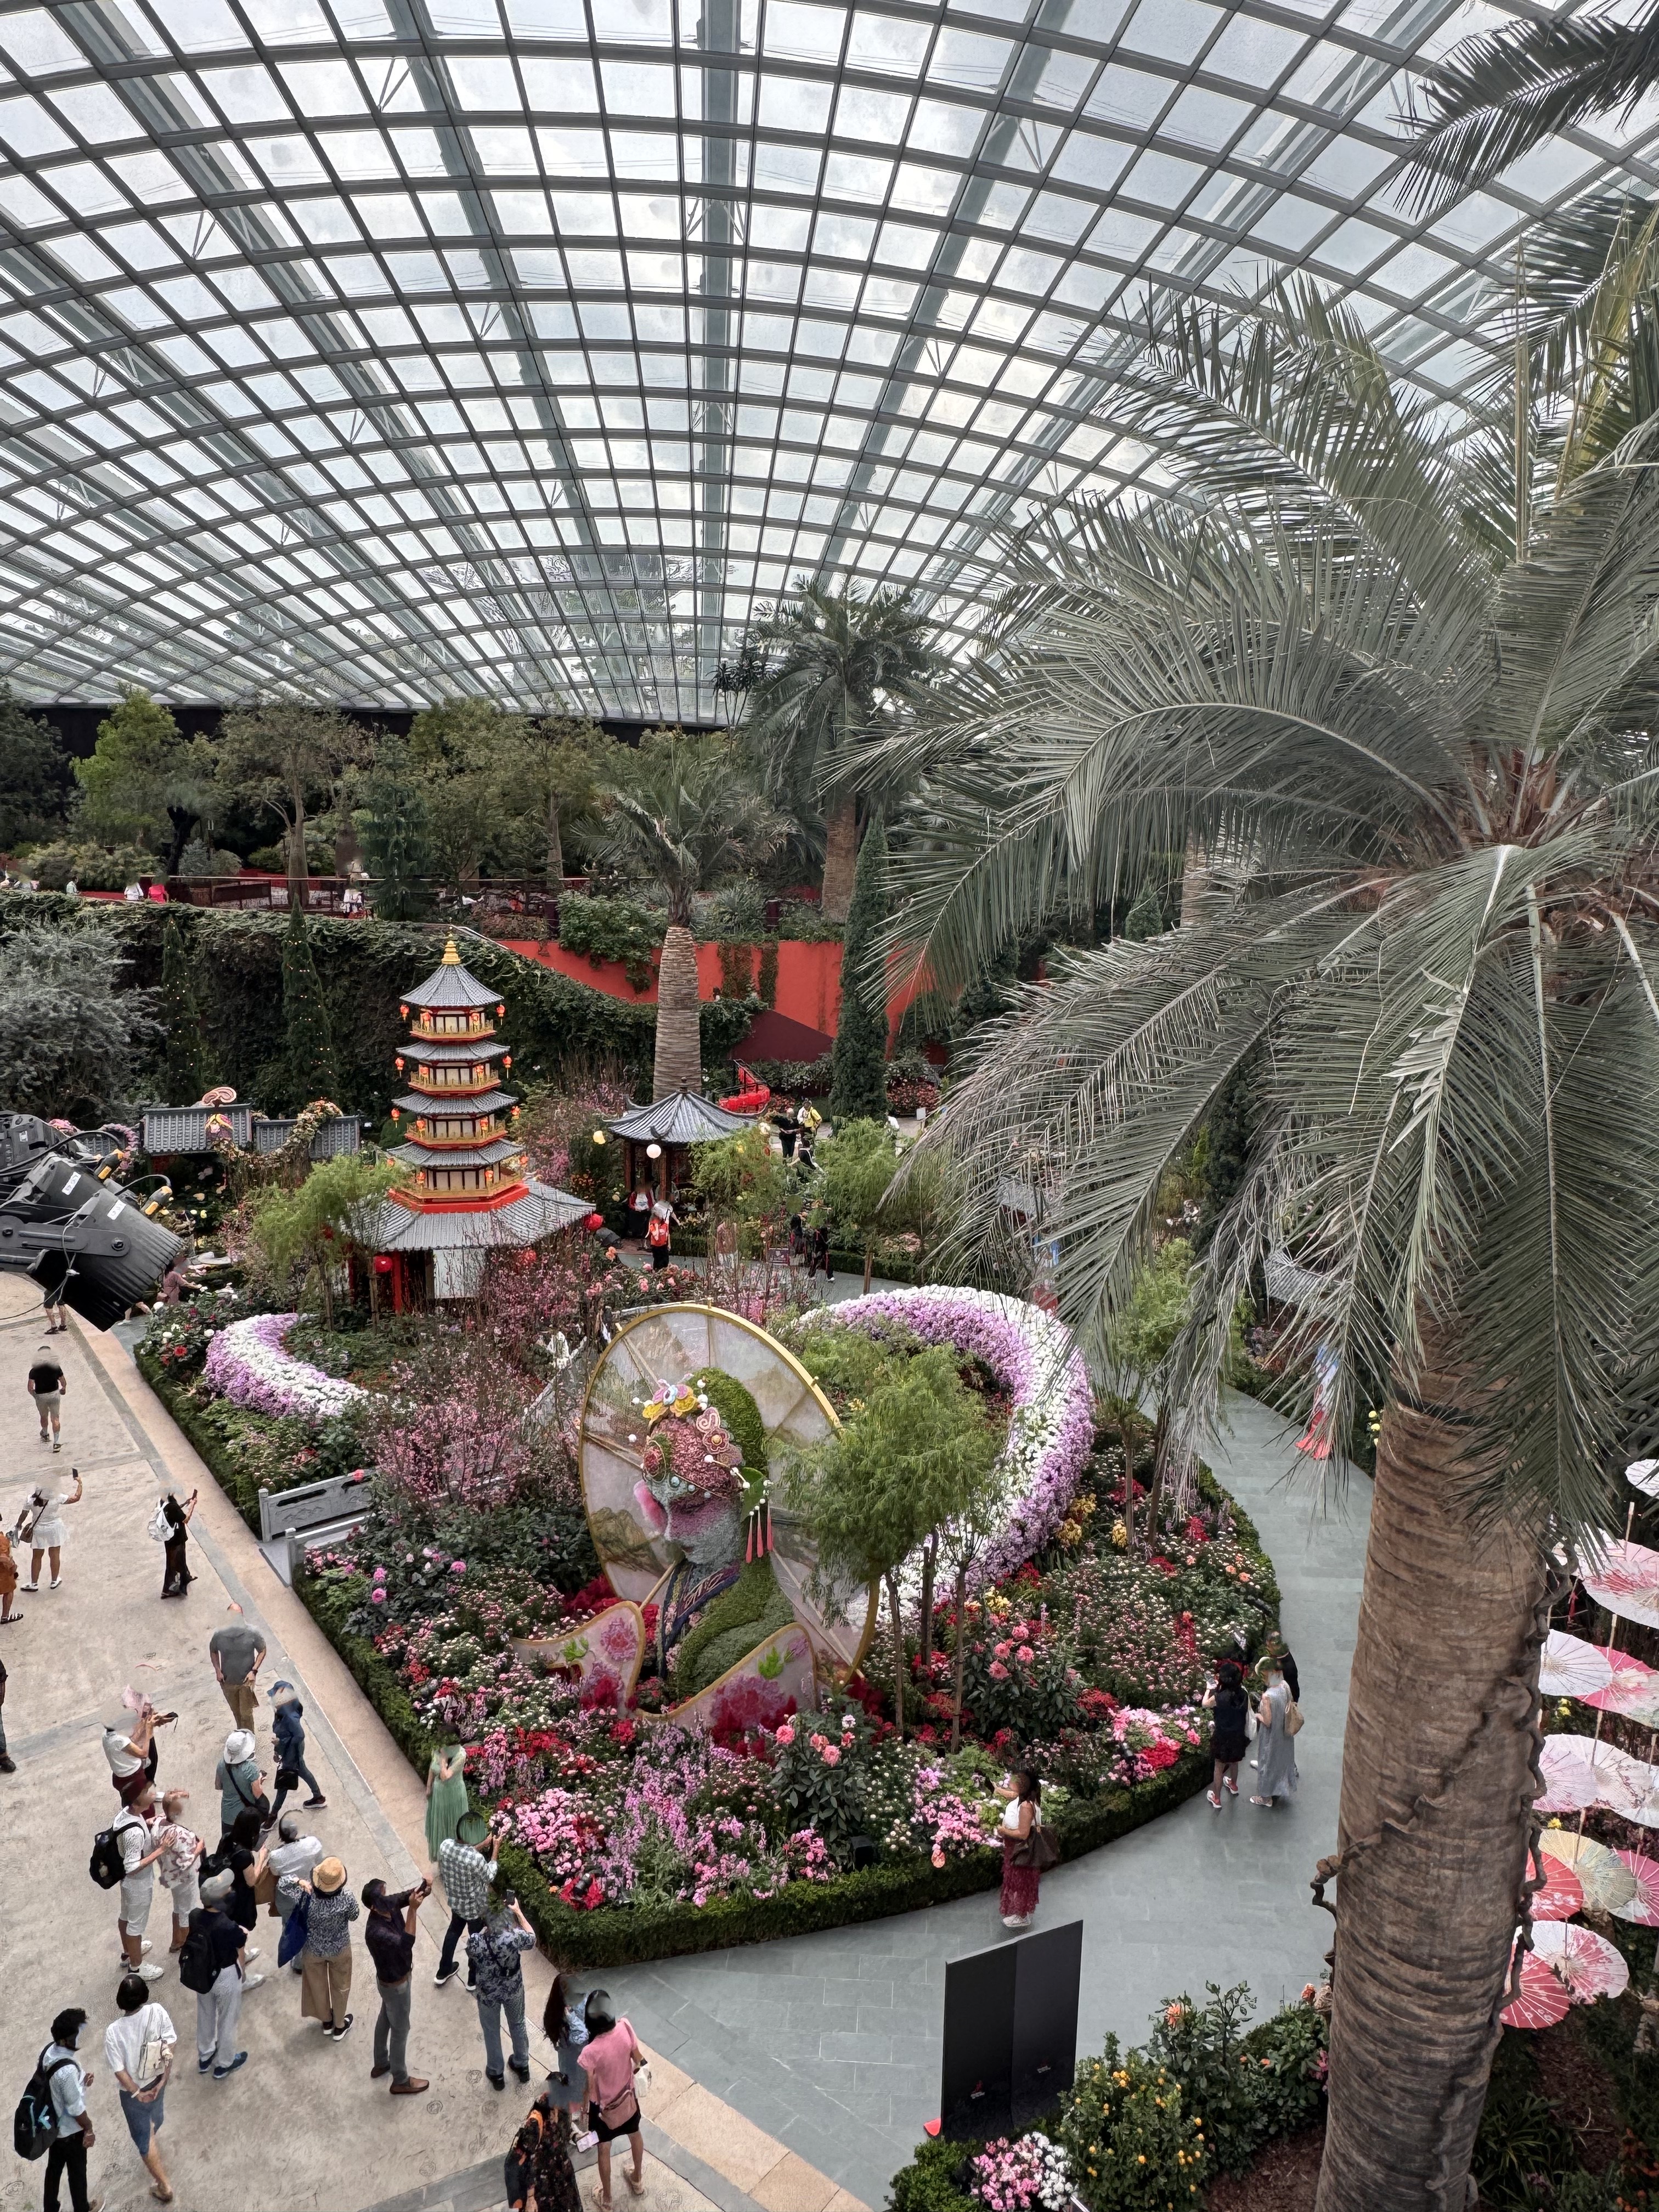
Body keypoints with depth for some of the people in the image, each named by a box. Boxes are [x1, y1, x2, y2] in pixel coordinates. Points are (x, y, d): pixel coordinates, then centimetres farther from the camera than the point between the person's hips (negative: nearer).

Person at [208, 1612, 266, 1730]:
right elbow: (213, 1651, 2)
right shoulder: (219, 1634, -19)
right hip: (228, 1681, 2)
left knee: (246, 1713, 4)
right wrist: (218, 1671, -8)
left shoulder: (252, 1633, -22)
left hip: (246, 1680, -2)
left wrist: (254, 1671, -17)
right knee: (236, 1711, 24)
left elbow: (262, 1651, -7)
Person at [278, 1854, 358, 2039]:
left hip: (313, 1950, 1)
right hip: (340, 1949, -1)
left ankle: (326, 2022, 52)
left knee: (318, 1985, 30)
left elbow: (282, 1883, -17)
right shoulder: (346, 1898, -34)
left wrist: (299, 1881, -25)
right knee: (340, 1986, 26)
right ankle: (340, 2027, 46)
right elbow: (354, 1917, -11)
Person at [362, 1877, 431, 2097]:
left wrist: (424, 1888, -37)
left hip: (396, 1977, 8)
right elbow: (406, 1942, -49)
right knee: (400, 2030, 13)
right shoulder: (376, 1932, -41)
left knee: (385, 2019, 28)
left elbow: (407, 1895, -14)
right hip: (395, 1984, -8)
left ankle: (381, 2064, 51)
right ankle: (400, 2081, 34)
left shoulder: (389, 1905, -19)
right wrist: (413, 1909, -55)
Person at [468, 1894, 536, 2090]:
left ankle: (496, 2074, 45)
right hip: (513, 1989, 1)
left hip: (488, 1994, -1)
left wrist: (489, 1926, -6)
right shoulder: (515, 1936, -32)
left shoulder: (475, 1942, -34)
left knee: (492, 2032, 26)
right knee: (518, 2025, 28)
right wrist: (518, 1912, -5)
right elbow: (532, 1938, -8)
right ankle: (522, 2066, 48)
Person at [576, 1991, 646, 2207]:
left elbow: (589, 2090, -23)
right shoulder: (625, 2029, -29)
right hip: (627, 2097, 3)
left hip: (603, 2107, -3)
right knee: (635, 2135, 31)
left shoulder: (591, 2052, -38)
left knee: (604, 2151, 25)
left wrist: (584, 2112, -3)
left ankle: (606, 2200, 46)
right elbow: (638, 2060, -12)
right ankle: (638, 2181, 55)